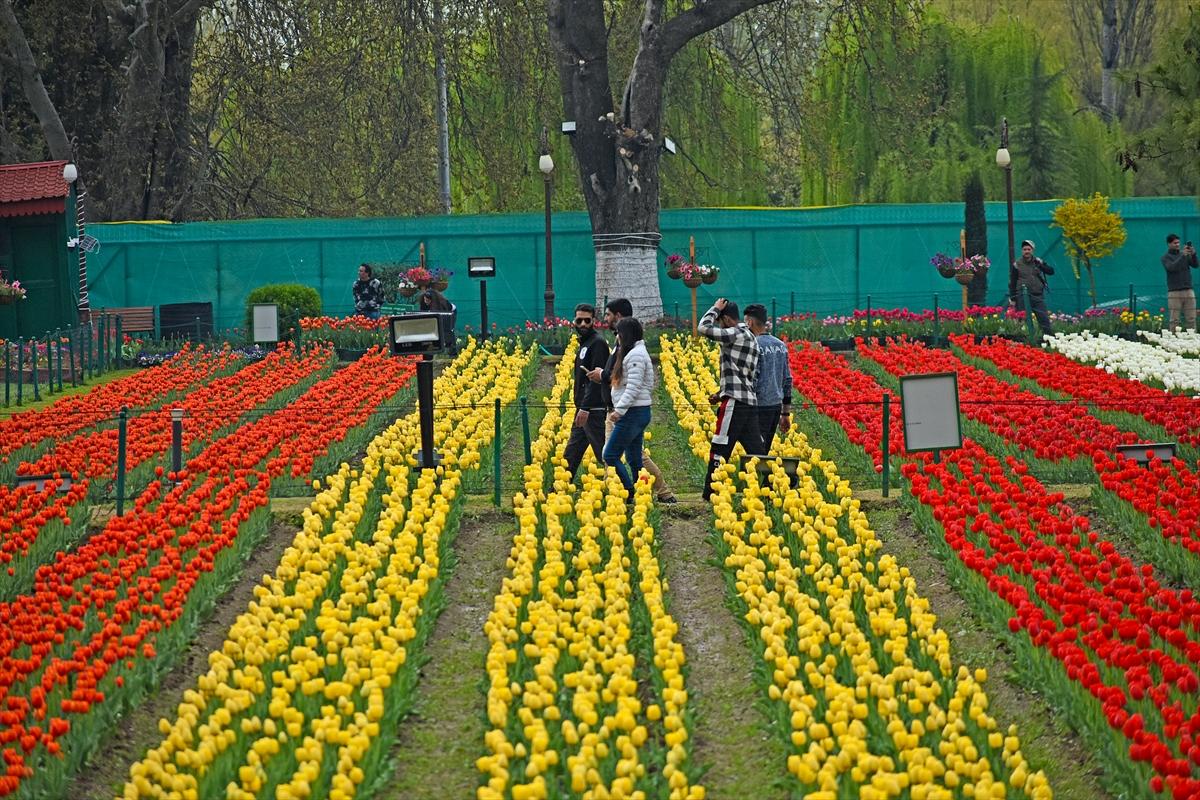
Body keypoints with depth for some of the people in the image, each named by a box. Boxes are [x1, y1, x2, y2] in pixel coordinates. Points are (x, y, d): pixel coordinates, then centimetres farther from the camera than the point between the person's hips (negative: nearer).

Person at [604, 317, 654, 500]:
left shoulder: (635, 355, -14)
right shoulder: (633, 353, 18)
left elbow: (633, 387, -22)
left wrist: (619, 410, -25)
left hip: (633, 413, -11)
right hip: (635, 412, 11)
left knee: (610, 455, -9)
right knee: (634, 459, 10)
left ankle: (629, 494, -10)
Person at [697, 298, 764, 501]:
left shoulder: (736, 334, -10)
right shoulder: (751, 338, 20)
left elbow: (703, 328, -18)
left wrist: (715, 308, 0)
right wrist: (722, 393, 20)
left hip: (735, 401, -9)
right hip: (750, 402, 9)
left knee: (719, 450, -3)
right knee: (755, 450, 7)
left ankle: (710, 493, -1)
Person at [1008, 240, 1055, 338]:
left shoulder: (1038, 262, 11)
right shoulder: (1016, 264, 3)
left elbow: (1051, 271, 4)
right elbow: (1012, 283, 3)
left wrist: (1040, 265, -13)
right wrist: (1012, 298, -2)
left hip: (1038, 296, 2)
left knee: (1044, 318, -4)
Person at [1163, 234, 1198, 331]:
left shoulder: (1186, 255, 14)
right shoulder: (1166, 258, 4)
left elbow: (1195, 265, 1)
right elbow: (1172, 268, -14)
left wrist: (1193, 254, -17)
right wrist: (1183, 256, -20)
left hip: (1188, 291, 3)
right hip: (1174, 292, -3)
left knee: (1191, 319, 0)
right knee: (1174, 320, -4)